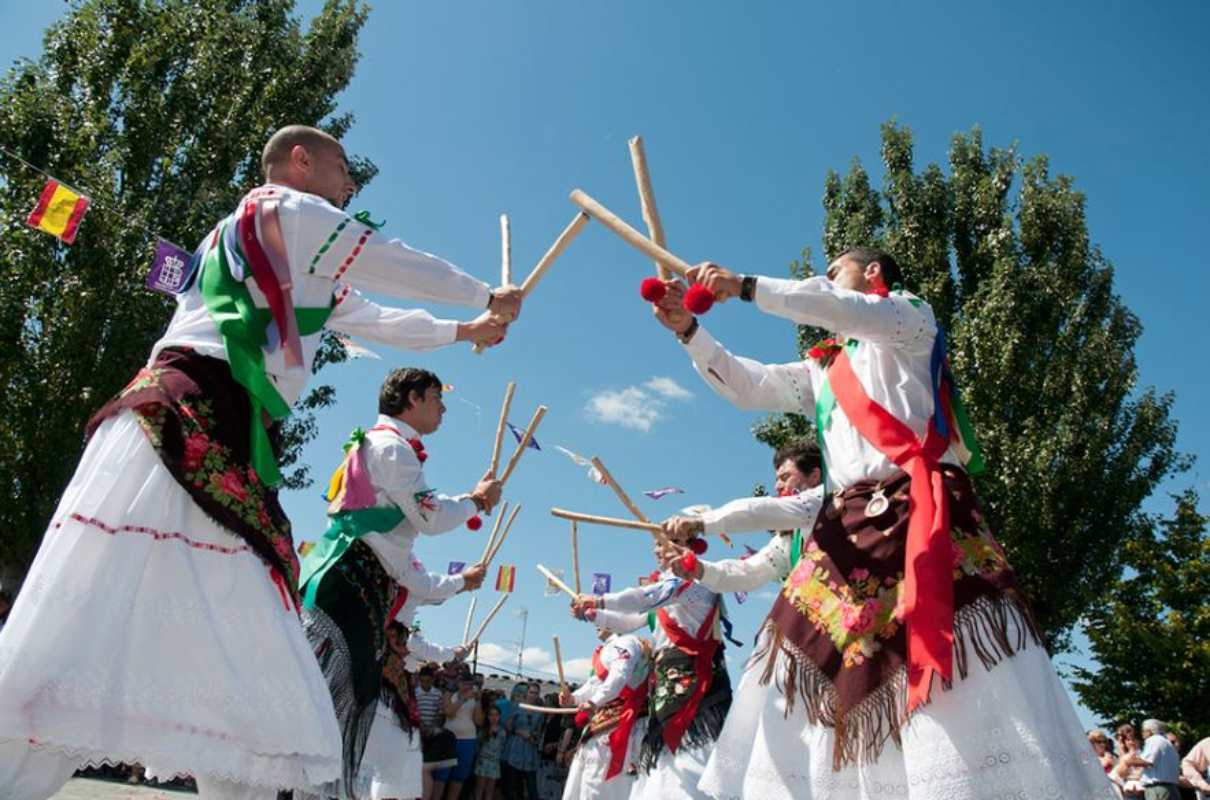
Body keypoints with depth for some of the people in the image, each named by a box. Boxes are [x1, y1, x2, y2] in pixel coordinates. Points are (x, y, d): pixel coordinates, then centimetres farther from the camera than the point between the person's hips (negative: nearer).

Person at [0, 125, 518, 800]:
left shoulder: (306, 275, 33)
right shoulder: (286, 206, 9)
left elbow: (376, 319, 44)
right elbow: (404, 267, 13)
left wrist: (465, 332, 53)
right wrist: (489, 296, 29)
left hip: (225, 450, 10)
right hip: (185, 425, -10)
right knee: (82, 645, -19)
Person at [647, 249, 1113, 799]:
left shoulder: (910, 320, 13)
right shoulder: (820, 371, 30)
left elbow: (839, 309, -6)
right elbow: (748, 387, 23)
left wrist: (745, 287, -7)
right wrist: (689, 330, 15)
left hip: (920, 516, -6)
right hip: (846, 532, 6)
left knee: (962, 682, -14)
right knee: (810, 660, -1)